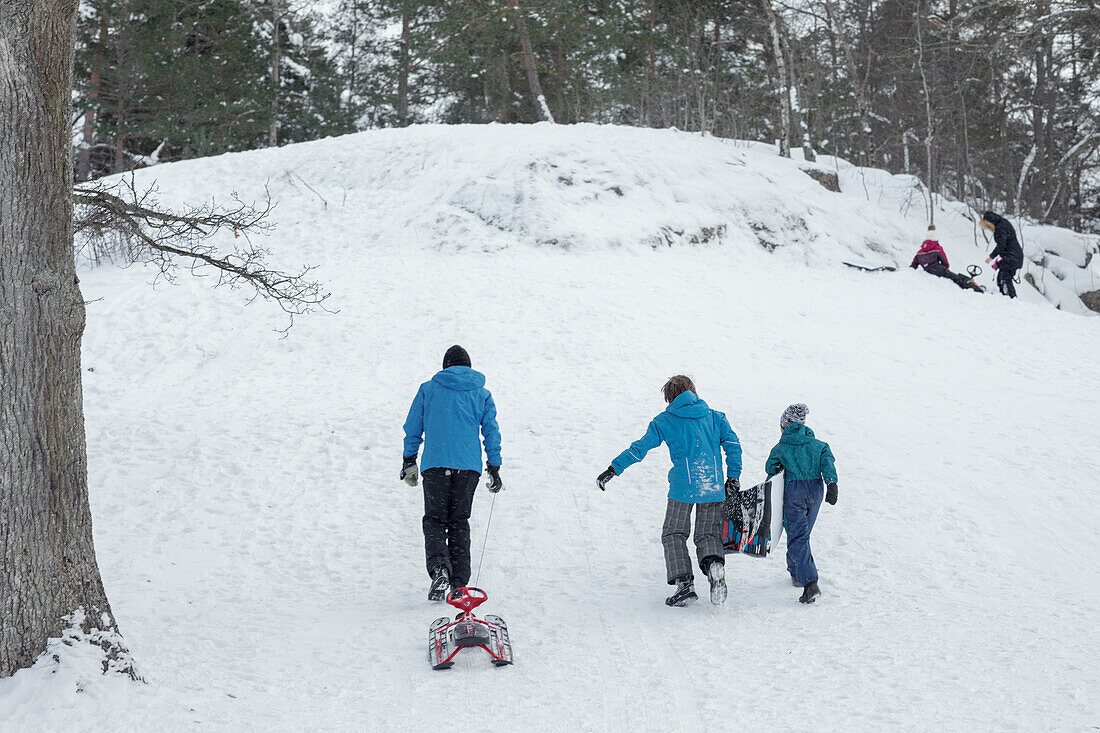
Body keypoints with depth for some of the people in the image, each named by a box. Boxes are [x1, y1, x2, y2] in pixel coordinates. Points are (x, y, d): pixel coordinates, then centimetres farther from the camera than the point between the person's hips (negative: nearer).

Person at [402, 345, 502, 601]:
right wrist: (494, 470, 14)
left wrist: (409, 462, 18)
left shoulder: (428, 389, 9)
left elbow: (413, 428, 10)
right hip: (468, 465, 2)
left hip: (435, 463, -1)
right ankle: (459, 583, 3)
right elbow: (491, 433, 10)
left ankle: (439, 567, -24)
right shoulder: (482, 394, 12)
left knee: (435, 520, 3)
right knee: (459, 522, 10)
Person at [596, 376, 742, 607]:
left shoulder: (664, 421, 5)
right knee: (708, 535, 13)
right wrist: (734, 475, 10)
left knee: (674, 535, 11)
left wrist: (614, 469, 3)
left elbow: (640, 448, 1)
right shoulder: (715, 417, 12)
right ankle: (715, 564, -21)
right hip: (714, 487, 3)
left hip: (683, 487, -3)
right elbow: (732, 444, 4)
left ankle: (684, 583, -5)